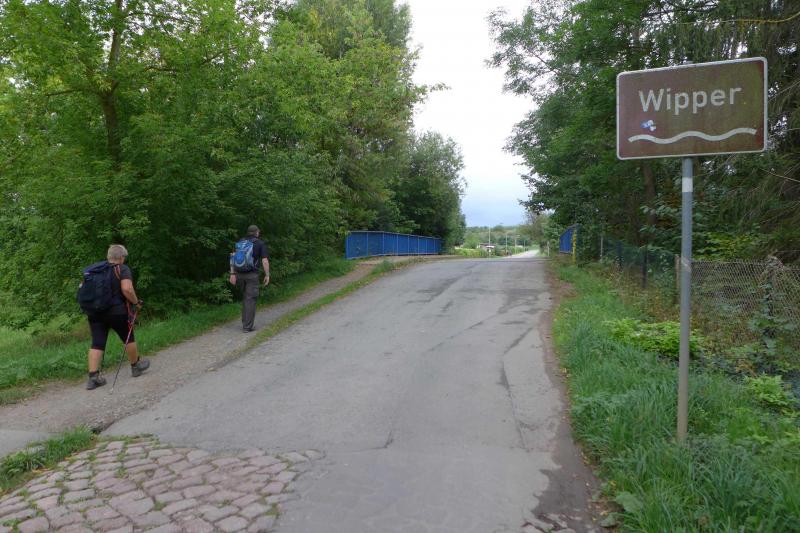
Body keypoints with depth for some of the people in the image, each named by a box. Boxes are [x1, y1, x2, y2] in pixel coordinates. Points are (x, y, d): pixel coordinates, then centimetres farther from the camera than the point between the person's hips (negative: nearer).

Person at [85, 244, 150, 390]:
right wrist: (136, 302, -7)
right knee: (128, 338, 15)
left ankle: (93, 377, -2)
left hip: (95, 312, 5)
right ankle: (136, 366, 30)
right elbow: (127, 289, -21)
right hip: (117, 312, -5)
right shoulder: (123, 269, -7)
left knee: (97, 344, 3)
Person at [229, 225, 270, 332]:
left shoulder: (240, 242, 12)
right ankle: (247, 326, -1)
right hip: (252, 274, -5)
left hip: (239, 274, 5)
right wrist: (267, 275, -1)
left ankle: (245, 323, 22)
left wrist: (233, 274, 3)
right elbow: (265, 260, -8)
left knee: (245, 298, 19)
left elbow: (233, 257, 4)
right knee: (251, 299, 0)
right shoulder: (260, 243, 0)